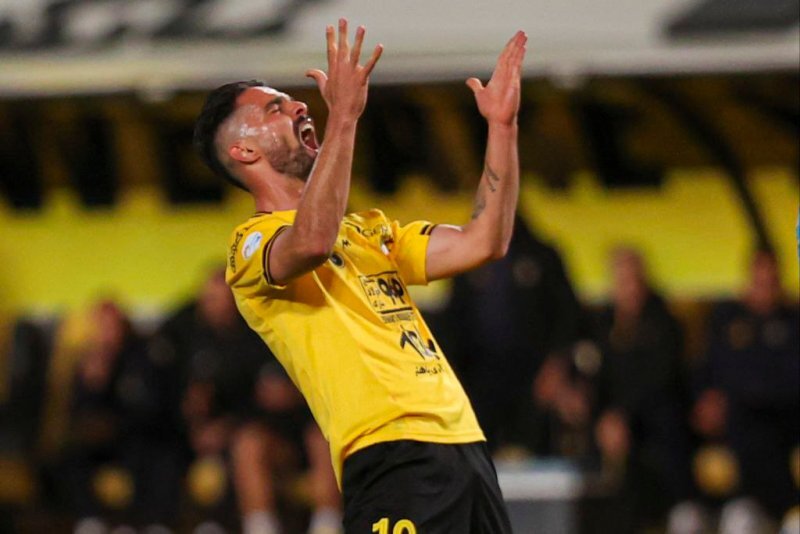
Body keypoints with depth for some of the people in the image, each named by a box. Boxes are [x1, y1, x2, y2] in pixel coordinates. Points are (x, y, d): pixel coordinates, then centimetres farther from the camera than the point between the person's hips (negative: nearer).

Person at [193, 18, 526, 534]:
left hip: (463, 444, 8)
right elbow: (311, 241, -24)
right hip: (392, 453, -8)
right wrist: (344, 115, -25)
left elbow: (483, 242, 21)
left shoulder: (370, 230, 26)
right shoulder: (252, 244, 0)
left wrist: (502, 125, 16)